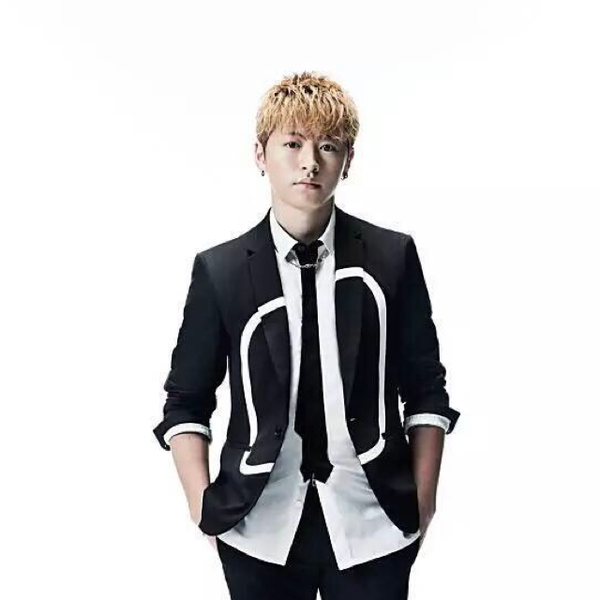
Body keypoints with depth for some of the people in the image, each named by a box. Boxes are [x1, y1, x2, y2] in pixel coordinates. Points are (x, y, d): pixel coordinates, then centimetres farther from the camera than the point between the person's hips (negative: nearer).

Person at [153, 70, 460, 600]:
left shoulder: (393, 257, 0)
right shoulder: (219, 270, -1)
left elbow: (425, 390, 5)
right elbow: (186, 402, 5)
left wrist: (422, 501, 1)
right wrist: (202, 505, -3)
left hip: (373, 529, 0)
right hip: (260, 532, 0)